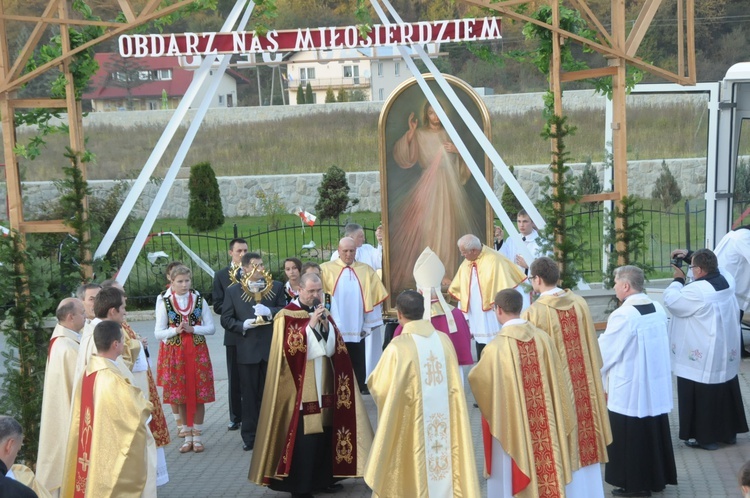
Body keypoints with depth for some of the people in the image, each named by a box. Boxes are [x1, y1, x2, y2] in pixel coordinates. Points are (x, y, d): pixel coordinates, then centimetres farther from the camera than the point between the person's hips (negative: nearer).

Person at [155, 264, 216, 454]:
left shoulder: (199, 300, 1)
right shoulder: (164, 302, 0)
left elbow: (211, 328, 0)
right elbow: (158, 333, 0)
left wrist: (192, 329, -14)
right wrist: (176, 330, -15)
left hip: (198, 352, 0)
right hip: (174, 353, 0)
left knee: (199, 395, 2)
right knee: (181, 396, 6)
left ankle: (197, 436, 13)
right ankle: (188, 436, 18)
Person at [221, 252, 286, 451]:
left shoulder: (276, 287, 5)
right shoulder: (233, 291, 3)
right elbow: (226, 319, 2)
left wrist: (269, 312, -16)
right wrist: (243, 326, -14)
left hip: (271, 348, 1)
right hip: (247, 350, -1)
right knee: (249, 395, 5)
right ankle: (249, 436, 13)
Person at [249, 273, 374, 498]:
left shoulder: (323, 313, 13)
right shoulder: (287, 315, -7)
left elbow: (335, 345, 7)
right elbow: (290, 347, -17)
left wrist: (326, 324, -9)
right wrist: (311, 324, -21)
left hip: (323, 385, 6)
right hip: (300, 388, -6)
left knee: (325, 432, 8)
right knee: (303, 435, -6)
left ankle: (324, 478, 20)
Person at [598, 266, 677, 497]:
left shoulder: (623, 315, -22)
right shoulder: (658, 309, 2)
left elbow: (605, 351, -15)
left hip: (630, 389, -8)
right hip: (656, 386, 8)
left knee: (630, 438, 5)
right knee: (654, 432, 17)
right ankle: (657, 478, 28)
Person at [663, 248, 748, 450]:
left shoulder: (697, 291, -27)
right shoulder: (727, 280, -4)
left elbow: (671, 301, -15)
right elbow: (713, 267, 18)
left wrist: (678, 279, -2)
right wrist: (692, 257, 15)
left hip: (702, 357, -8)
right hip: (726, 354, 8)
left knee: (702, 396, 6)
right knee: (725, 392, 19)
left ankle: (705, 437, 14)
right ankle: (729, 432, 30)